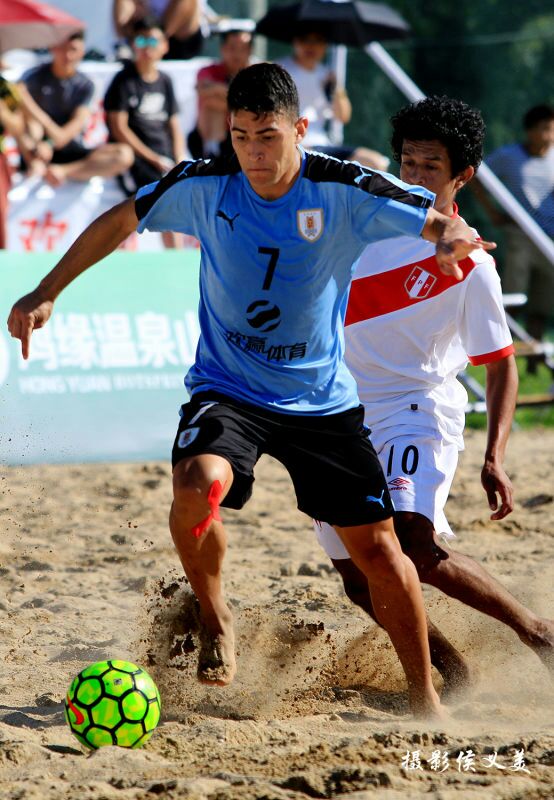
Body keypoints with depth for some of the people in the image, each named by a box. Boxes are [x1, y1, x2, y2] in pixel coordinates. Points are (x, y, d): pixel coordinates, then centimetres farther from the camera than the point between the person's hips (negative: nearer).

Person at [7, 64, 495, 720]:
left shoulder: (341, 191, -13)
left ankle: (425, 699, 18)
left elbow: (440, 224, -15)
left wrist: (453, 239, -40)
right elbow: (119, 222, 6)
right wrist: (47, 292, 4)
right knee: (198, 483, -31)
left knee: (377, 548, -1)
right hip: (225, 387, 0)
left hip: (322, 396, 0)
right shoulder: (203, 186, -9)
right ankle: (215, 622, -2)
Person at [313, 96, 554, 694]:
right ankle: (453, 673, 21)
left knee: (415, 550, -27)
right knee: (360, 582, 2)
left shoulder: (468, 262, -9)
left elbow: (501, 365, -5)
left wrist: (494, 459, -15)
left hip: (415, 411, -6)